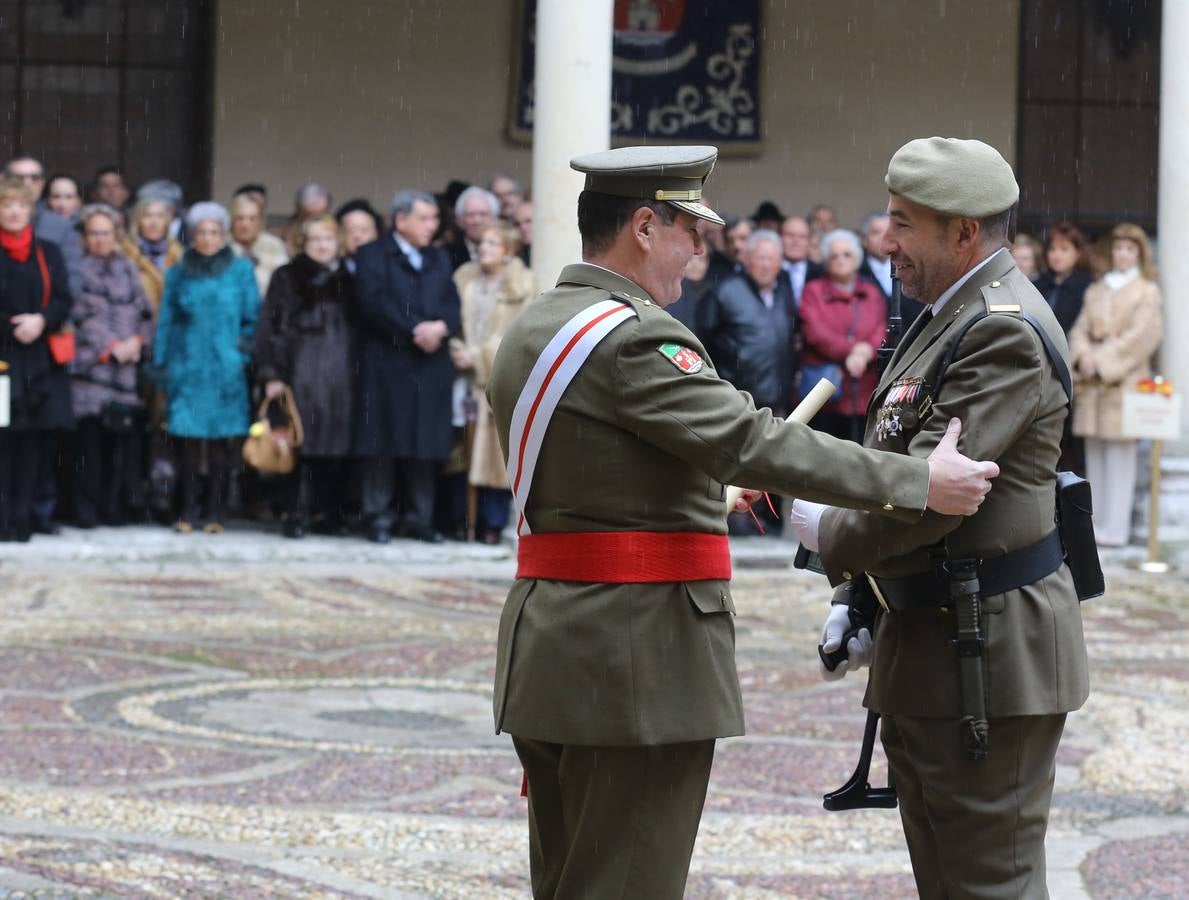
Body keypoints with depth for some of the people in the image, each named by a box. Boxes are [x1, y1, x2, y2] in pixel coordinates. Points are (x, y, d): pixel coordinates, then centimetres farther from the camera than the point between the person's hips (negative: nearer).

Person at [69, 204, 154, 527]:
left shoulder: (128, 270, 19)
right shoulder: (77, 270, 5)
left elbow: (144, 311, 15)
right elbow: (83, 315, -4)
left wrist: (138, 341, -2)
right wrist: (112, 347, -9)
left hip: (126, 367, 4)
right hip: (90, 365, -4)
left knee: (126, 436, -3)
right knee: (91, 436, -9)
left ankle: (118, 506, 6)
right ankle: (88, 509, -4)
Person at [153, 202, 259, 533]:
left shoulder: (240, 271, 7)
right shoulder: (178, 275, 11)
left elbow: (253, 319, 9)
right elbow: (166, 321, 12)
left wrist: (245, 351, -4)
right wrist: (161, 366, 8)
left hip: (225, 368, -1)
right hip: (186, 366, 1)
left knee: (220, 443, 0)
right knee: (189, 442, -1)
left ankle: (214, 513, 6)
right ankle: (188, 512, 5)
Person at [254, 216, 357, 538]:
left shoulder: (346, 281, 17)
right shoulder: (286, 278, 6)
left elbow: (357, 328, 17)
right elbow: (270, 327, 1)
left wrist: (356, 372, 8)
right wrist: (271, 375, -7)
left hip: (340, 374, 3)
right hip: (301, 374, -3)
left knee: (337, 447, -1)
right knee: (304, 443, -8)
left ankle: (328, 513, 7)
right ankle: (297, 514, -4)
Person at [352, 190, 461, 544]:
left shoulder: (440, 259, 21)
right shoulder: (372, 255, 3)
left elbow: (452, 303, 11)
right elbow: (374, 302, -10)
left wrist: (441, 326, -11)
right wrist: (414, 331, -16)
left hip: (432, 366, 5)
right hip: (386, 364, -5)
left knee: (426, 445, 3)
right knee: (383, 445, -4)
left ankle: (419, 519, 8)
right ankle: (379, 519, 1)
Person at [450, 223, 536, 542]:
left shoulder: (520, 286, 0)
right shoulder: (466, 280, 14)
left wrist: (477, 357, -10)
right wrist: (456, 348, -6)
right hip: (470, 379, 4)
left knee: (498, 454, -5)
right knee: (475, 455, 0)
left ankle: (493, 525, -2)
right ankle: (477, 523, 3)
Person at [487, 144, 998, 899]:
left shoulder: (531, 331, 14)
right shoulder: (633, 336, -17)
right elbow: (755, 441, -24)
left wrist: (709, 487, 34)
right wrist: (919, 484, -21)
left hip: (552, 640, 10)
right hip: (636, 651, -10)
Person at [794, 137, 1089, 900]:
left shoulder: (1004, 332, -19)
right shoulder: (946, 319, 15)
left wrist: (826, 531, -7)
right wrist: (860, 598, 12)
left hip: (988, 656, -10)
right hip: (926, 654, 11)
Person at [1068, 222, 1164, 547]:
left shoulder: (1147, 292, 5)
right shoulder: (1096, 291, 19)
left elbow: (1139, 336, -6)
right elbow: (1080, 329, 12)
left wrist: (1102, 362, -12)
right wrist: (1083, 356, -9)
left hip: (1123, 381, -5)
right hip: (1091, 385, 5)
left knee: (1119, 456, -7)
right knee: (1094, 456, 4)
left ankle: (1115, 527, -7)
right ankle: (1094, 523, 8)